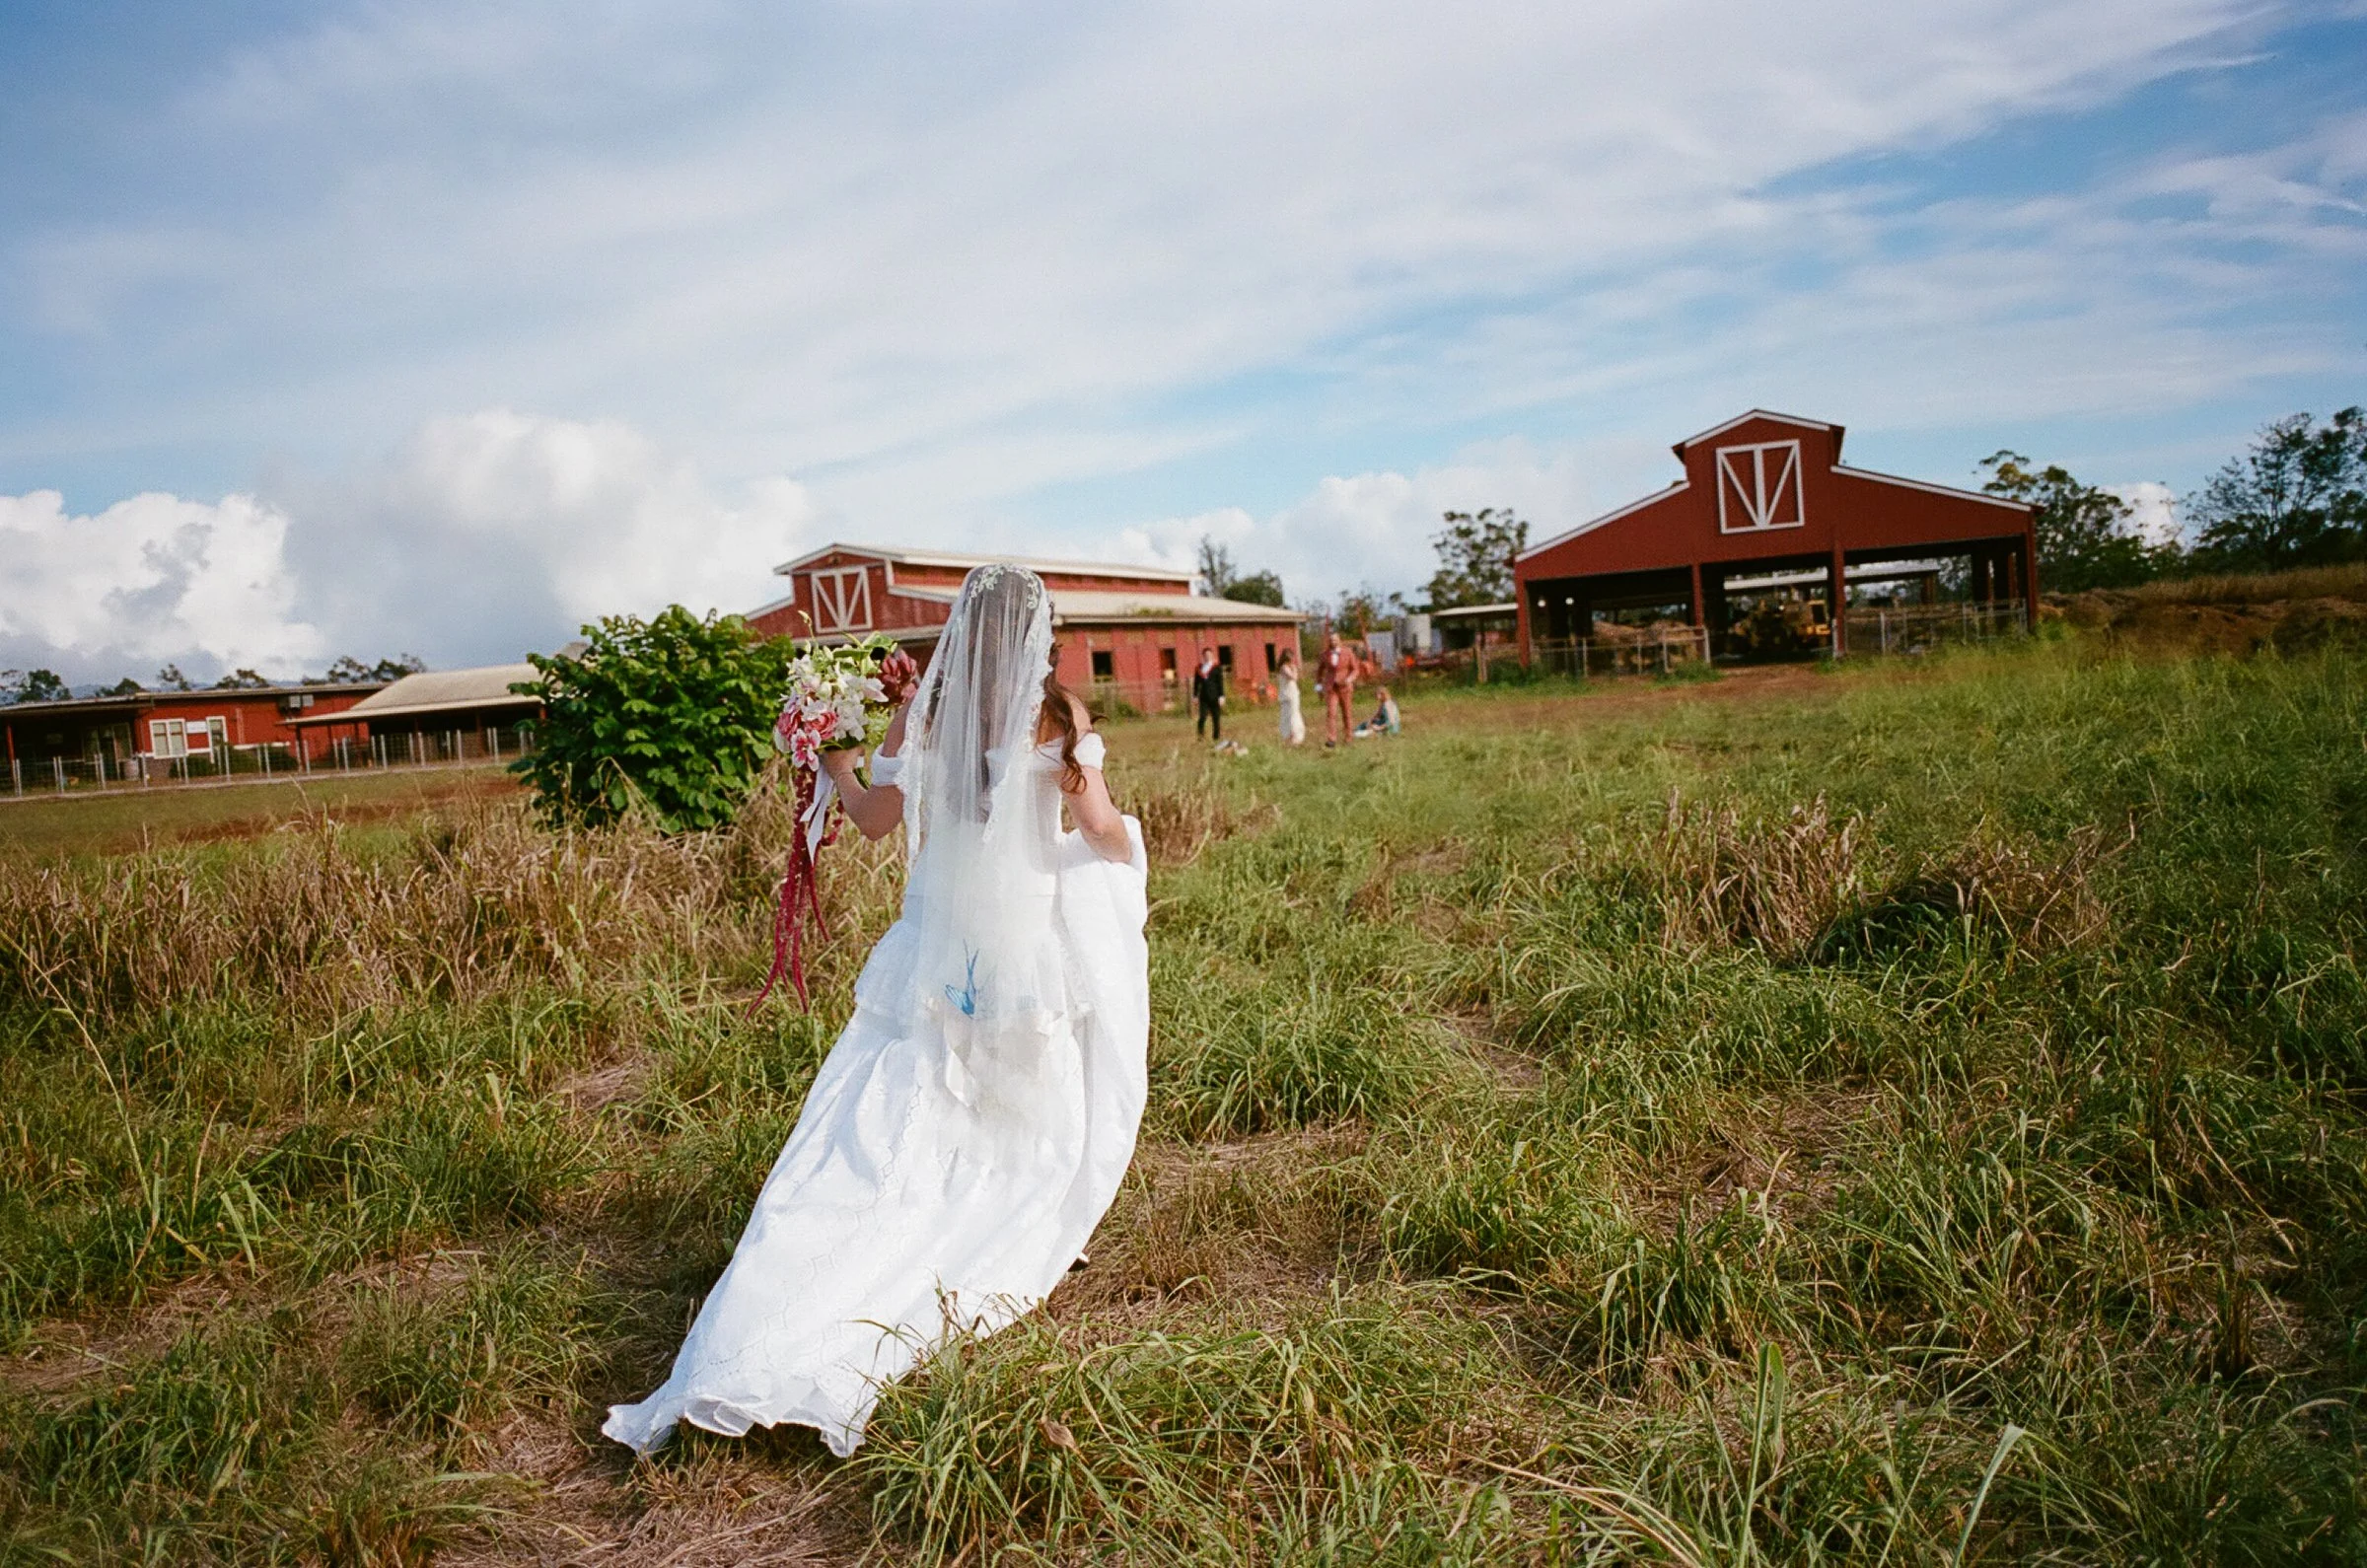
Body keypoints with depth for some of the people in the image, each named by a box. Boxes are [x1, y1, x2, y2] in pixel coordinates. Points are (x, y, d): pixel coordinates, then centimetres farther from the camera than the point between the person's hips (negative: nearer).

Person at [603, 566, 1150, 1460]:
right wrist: (1126, 848, 18)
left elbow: (876, 818, 3)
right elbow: (1100, 827, -5)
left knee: (874, 1132, 3)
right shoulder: (1057, 713, -7)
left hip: (938, 942, 2)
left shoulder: (925, 710, -3)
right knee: (1046, 1107, 23)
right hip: (1032, 937, -1)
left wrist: (833, 763, 20)